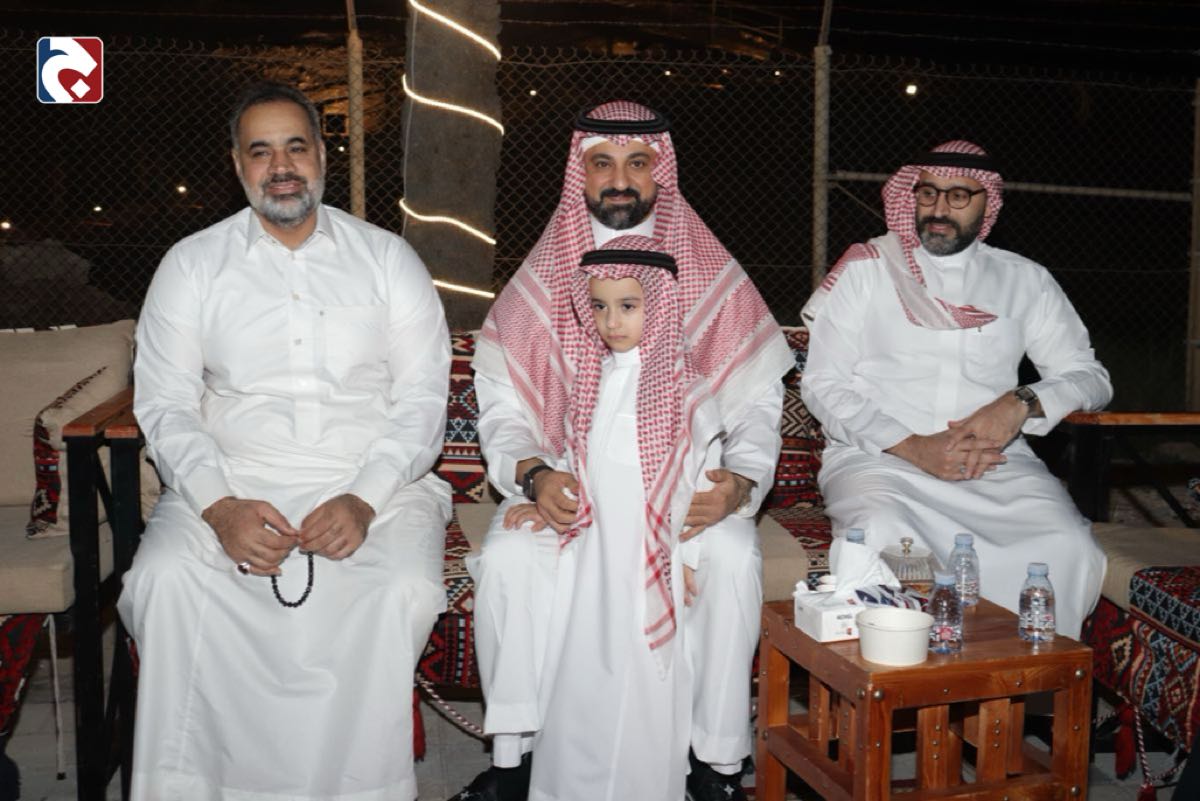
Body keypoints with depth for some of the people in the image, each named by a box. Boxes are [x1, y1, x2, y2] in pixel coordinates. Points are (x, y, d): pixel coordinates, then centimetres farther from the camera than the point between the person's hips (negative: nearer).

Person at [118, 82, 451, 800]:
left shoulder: (389, 259, 7)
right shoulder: (192, 265, 10)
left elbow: (424, 396, 2)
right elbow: (165, 403, 4)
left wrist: (365, 500, -14)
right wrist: (219, 506, -14)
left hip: (371, 481, -1)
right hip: (232, 480, 1)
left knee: (405, 590, -29)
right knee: (165, 578, -27)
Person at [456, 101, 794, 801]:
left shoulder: (715, 279, 5)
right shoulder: (541, 281, 7)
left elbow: (756, 404, 1)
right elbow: (502, 409, 3)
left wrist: (742, 481, -20)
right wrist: (532, 476, -18)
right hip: (566, 484, 1)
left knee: (734, 558, -30)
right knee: (508, 558, -28)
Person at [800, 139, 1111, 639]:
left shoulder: (1025, 281, 15)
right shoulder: (865, 268, 8)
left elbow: (1089, 377, 13)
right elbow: (822, 383, 1)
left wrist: (1022, 404, -10)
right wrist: (912, 447, -12)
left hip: (996, 462, 2)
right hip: (878, 458, -2)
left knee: (1069, 550, -26)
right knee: (884, 541, -35)